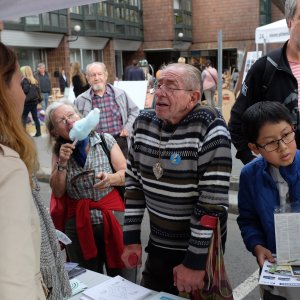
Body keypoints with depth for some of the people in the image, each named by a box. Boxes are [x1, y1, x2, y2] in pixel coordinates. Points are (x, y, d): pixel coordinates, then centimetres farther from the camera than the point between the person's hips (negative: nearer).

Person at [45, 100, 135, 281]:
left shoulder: (105, 140, -4)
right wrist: (62, 163, -11)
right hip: (78, 224, 3)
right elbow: (58, 192, 2)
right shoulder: (59, 151, 5)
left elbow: (127, 174, -4)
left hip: (113, 217, -2)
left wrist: (110, 178, -24)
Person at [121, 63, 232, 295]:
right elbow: (134, 183, 4)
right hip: (158, 245, 5)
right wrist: (131, 239, 2)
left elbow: (213, 199, -22)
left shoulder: (210, 127, -21)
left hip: (201, 248, -5)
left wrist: (195, 261, -19)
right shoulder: (144, 123, -3)